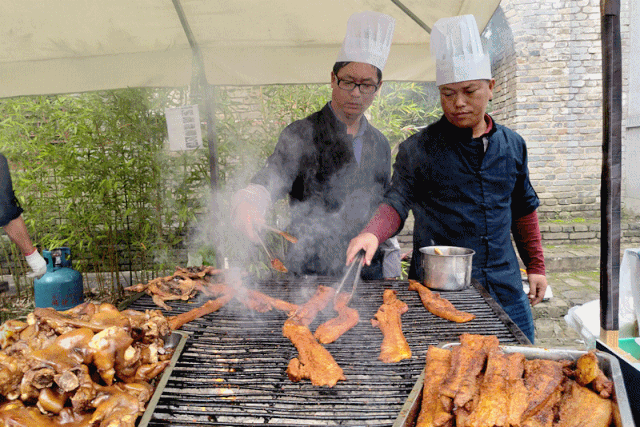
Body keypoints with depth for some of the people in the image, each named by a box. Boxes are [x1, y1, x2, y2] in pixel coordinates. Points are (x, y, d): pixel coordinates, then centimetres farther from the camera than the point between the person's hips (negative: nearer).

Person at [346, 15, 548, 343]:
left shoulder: (513, 145, 9)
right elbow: (397, 201, -13)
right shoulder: (417, 150, -5)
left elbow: (523, 209, 16)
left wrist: (535, 266, 16)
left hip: (505, 288, 4)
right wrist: (372, 233, -33)